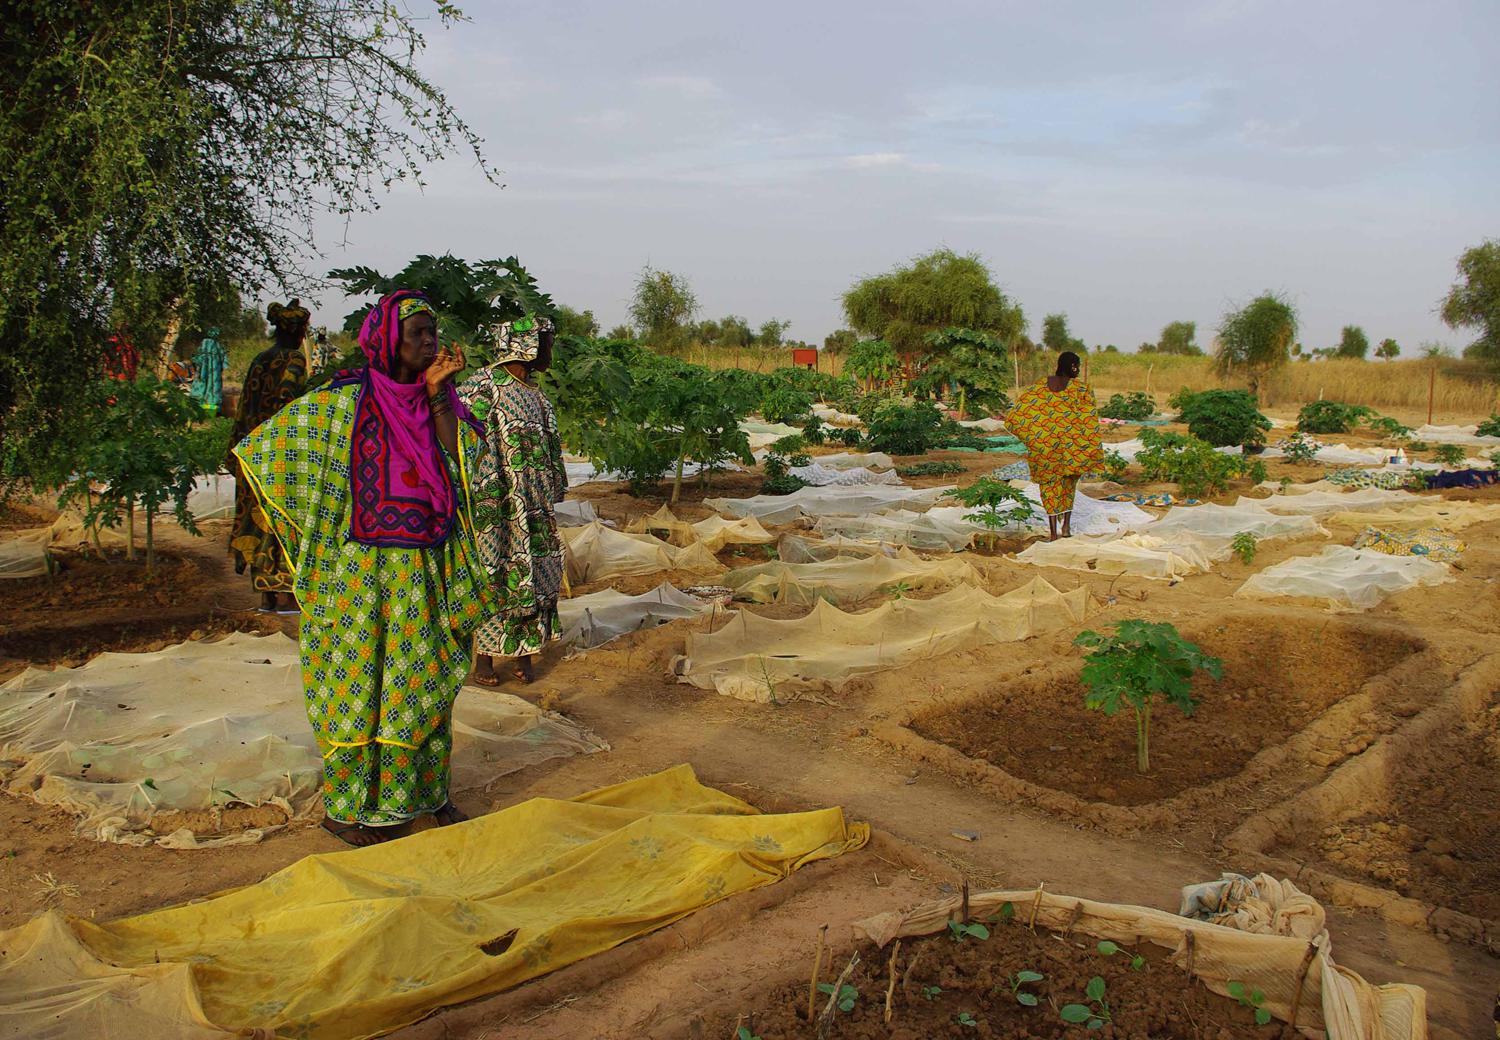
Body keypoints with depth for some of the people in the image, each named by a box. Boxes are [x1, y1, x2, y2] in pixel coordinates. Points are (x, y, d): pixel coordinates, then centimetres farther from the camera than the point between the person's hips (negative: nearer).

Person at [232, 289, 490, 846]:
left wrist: (438, 394, -12)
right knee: (359, 682, 4)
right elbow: (260, 448, -5)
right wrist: (311, 523, -1)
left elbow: (462, 460, -6)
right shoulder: (344, 399, -9)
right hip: (363, 570, -5)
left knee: (424, 682, 13)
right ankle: (348, 808, 18)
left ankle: (425, 793, 27)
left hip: (429, 568, 5)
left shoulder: (435, 398, 7)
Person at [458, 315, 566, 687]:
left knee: (536, 578, 9)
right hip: (498, 504, -8)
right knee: (494, 577, -2)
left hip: (535, 508, 8)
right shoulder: (483, 385, -9)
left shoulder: (534, 394, 16)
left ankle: (523, 651, 19)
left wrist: (552, 494, 21)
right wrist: (489, 491, -21)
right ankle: (484, 656, 9)